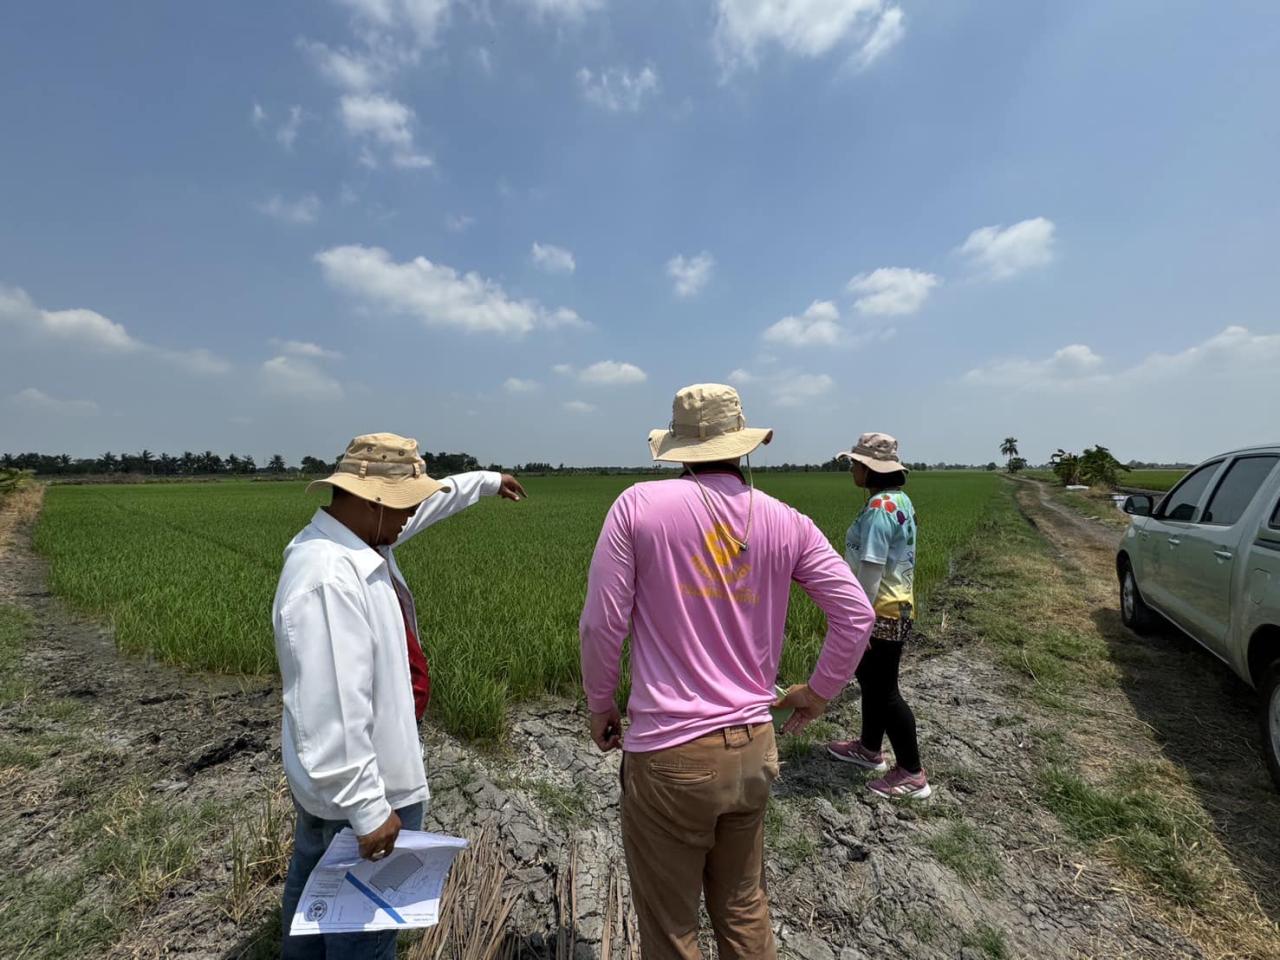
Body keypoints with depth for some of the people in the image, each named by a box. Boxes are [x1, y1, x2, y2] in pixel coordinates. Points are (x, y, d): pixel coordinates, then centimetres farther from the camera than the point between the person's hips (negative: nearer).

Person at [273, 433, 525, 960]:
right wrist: (367, 809, -26)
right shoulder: (329, 579, -33)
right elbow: (333, 713, -33)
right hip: (359, 784, -10)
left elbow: (427, 504, 14)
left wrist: (486, 481, 26)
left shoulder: (351, 540, -2)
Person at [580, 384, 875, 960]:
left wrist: (600, 705, 5)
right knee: (744, 910, 27)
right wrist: (819, 692, 13)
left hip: (669, 754, -3)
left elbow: (601, 624, -11)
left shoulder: (638, 505, -12)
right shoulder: (786, 522, -3)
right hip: (753, 746, 4)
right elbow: (856, 615, -1)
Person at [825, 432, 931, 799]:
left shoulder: (879, 508, -23)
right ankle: (869, 748, 39)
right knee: (870, 677, 22)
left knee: (884, 690, 4)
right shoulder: (899, 500, 8)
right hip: (895, 604, 10)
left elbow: (871, 570, -25)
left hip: (882, 612, -10)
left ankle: (912, 773, 19)